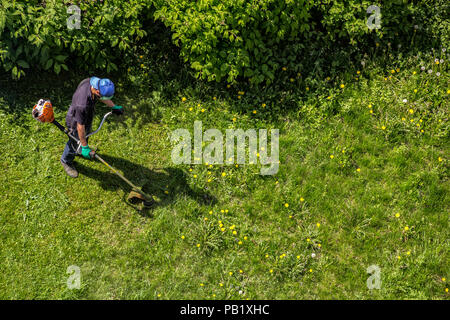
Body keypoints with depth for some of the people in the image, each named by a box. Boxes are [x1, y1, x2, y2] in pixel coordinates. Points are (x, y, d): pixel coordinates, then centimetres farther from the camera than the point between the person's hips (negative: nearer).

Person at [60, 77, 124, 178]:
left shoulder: (93, 81, -26)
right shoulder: (83, 104, -47)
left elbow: (100, 97, -1)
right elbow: (80, 127, -34)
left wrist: (113, 106, 8)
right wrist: (84, 146, -24)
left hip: (87, 117, 7)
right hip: (76, 123, -7)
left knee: (86, 135, 33)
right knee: (75, 144, 20)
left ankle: (79, 151, 65)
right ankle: (66, 162, 51)